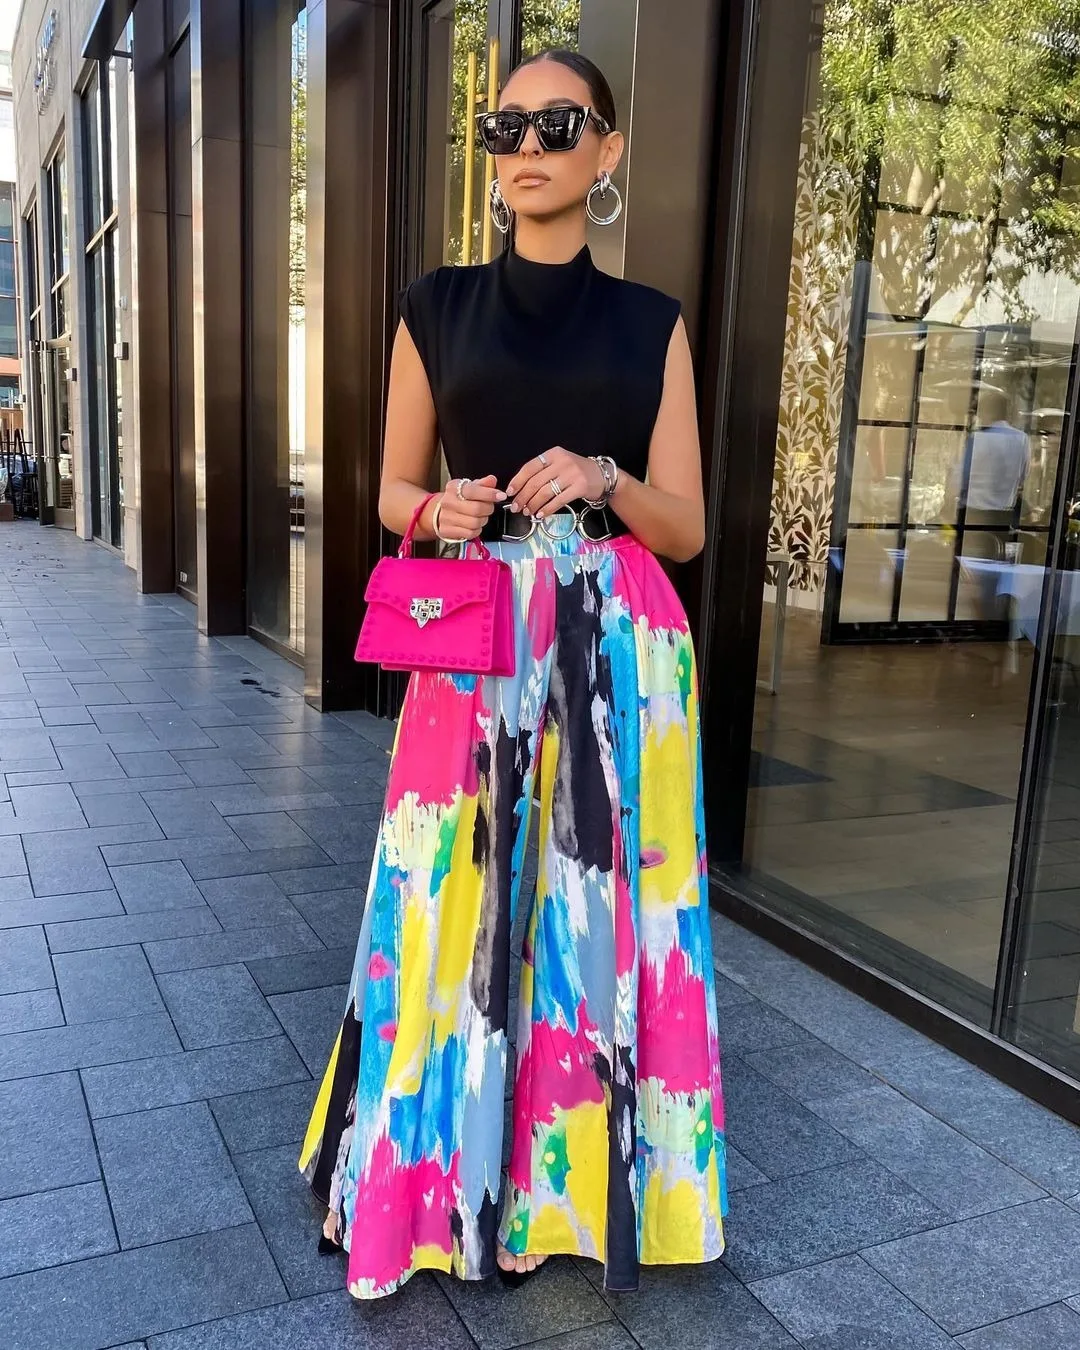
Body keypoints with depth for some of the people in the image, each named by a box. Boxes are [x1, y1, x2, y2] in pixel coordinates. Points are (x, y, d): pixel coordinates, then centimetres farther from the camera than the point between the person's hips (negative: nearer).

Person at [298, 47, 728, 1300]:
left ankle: (594, 1170, 26)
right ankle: (444, 1171, 25)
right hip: (475, 646, 0)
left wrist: (603, 478, -15)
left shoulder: (652, 324, 6)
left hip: (616, 652, 0)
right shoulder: (437, 307, 7)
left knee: (600, 901, 4)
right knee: (461, 901, 3)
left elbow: (686, 526, 5)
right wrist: (441, 512, -11)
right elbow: (393, 489, 11)